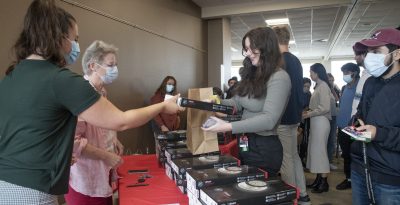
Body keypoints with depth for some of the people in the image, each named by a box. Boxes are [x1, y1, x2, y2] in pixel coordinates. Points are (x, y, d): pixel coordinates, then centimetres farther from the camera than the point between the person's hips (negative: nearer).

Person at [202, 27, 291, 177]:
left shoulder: (279, 78, -16)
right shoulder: (252, 75, 10)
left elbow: (269, 120, -26)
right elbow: (237, 102, 10)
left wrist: (229, 127, -32)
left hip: (264, 148, -7)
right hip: (245, 145, 8)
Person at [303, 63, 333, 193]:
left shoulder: (323, 86, -11)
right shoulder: (318, 86, 16)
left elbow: (325, 108, -18)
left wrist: (309, 114, -13)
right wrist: (309, 112, 4)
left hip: (321, 122, -9)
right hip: (315, 121, 9)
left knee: (319, 150, -4)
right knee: (315, 150, 10)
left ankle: (324, 182, 6)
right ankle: (318, 179, 19)